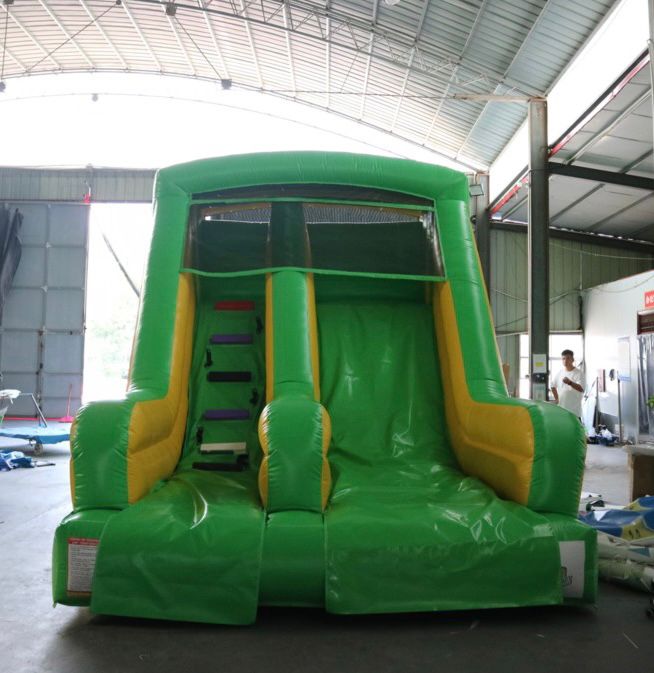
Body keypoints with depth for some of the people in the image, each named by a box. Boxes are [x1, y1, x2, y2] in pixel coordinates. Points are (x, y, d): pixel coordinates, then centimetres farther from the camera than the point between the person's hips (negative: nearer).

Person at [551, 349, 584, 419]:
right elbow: (553, 386, 23)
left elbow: (581, 389, -24)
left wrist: (570, 383, -40)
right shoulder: (560, 372, 9)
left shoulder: (578, 373, -9)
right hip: (561, 410, 6)